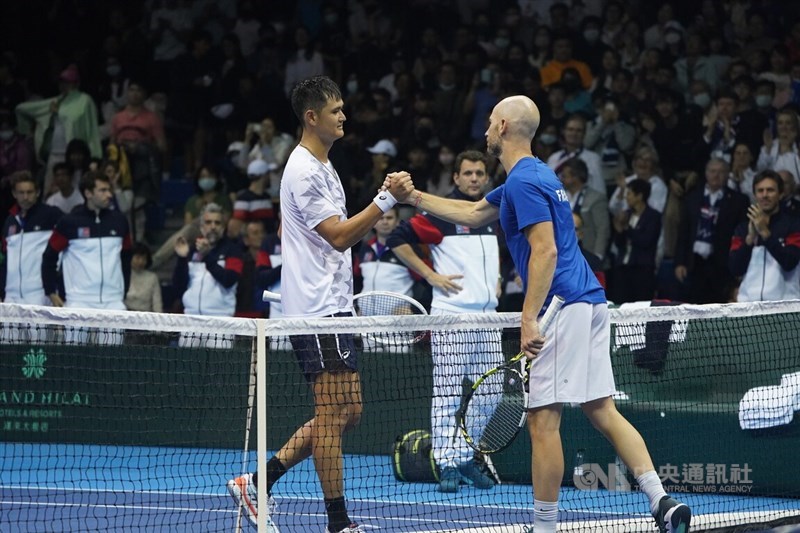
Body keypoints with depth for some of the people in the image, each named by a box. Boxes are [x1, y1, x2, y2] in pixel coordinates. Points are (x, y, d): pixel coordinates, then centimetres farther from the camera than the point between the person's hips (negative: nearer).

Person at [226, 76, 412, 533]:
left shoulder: (323, 167, 19)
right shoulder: (304, 172, -13)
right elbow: (339, 236, -20)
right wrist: (387, 200, -23)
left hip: (333, 305, 10)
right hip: (317, 309, -10)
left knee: (348, 412, 10)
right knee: (334, 414, -7)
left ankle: (258, 482, 12)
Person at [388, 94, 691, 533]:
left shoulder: (524, 180, -10)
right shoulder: (529, 176, 22)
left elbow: (545, 251, -19)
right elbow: (473, 215, 36)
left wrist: (529, 319, -22)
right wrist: (415, 197, 39)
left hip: (564, 306, -10)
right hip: (590, 302, 10)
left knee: (542, 419, -5)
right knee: (602, 411, 8)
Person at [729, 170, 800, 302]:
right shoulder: (744, 226, 11)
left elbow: (789, 263, -11)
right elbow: (735, 269, 3)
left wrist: (765, 233, -14)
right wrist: (750, 238, -9)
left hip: (784, 303, -3)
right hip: (749, 301, 3)